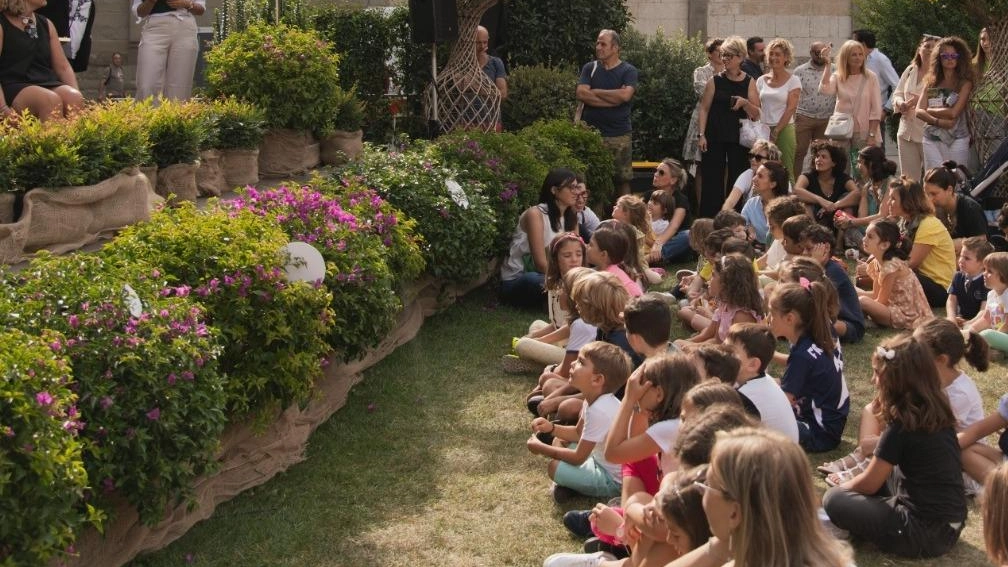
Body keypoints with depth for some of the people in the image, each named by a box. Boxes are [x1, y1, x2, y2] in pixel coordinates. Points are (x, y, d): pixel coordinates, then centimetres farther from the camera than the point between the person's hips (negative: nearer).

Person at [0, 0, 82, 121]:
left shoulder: (46, 24, 20)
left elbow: (63, 66, 17)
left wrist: (77, 95, -1)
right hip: (15, 88, -5)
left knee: (75, 98, -28)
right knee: (52, 101, -36)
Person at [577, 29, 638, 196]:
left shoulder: (628, 71, 2)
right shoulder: (589, 68, 8)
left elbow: (625, 95, -15)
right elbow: (581, 94, -7)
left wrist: (595, 92, -5)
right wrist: (614, 98, -10)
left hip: (619, 134, -1)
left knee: (623, 179, 1)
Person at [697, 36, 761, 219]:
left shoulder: (749, 82, 3)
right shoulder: (715, 81, 2)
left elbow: (756, 114, 3)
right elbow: (704, 108, 3)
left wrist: (744, 103, -17)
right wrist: (701, 134, -5)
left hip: (739, 138, 1)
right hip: (715, 137, 0)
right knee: (712, 180, 0)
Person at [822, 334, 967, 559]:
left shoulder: (902, 426, -18)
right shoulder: (937, 411, 5)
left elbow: (869, 484, -4)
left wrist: (841, 488, 12)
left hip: (925, 534, -8)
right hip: (951, 522, 8)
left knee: (833, 500, -5)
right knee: (879, 470, 25)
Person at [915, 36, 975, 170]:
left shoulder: (965, 83, -1)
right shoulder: (931, 82, 10)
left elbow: (954, 113, -10)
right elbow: (919, 111, 1)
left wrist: (929, 110, 1)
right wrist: (938, 122, -14)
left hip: (956, 140, -3)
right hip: (931, 140, 3)